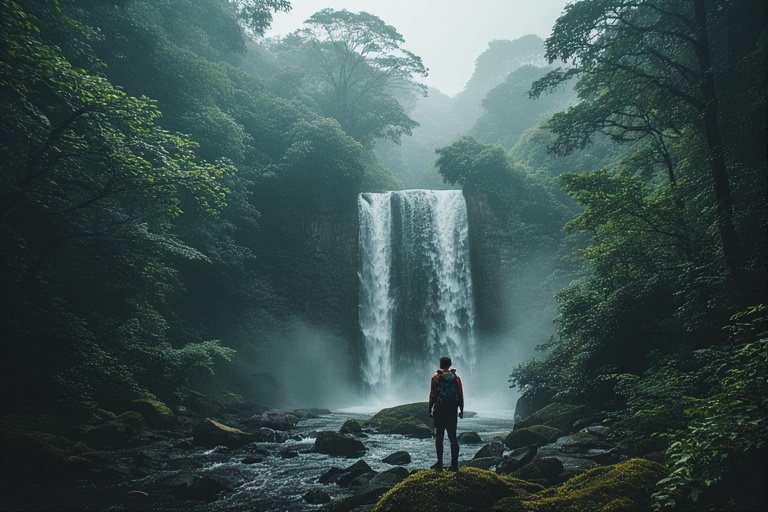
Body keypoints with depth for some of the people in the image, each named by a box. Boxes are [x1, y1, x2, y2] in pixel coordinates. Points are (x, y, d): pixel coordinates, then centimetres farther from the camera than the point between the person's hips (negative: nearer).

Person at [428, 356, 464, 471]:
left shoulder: (436, 377, -2)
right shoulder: (455, 377, 5)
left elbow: (432, 395, -5)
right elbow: (461, 395, 4)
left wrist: (430, 410, 1)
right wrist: (461, 410, 12)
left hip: (439, 410, -2)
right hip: (452, 411, 2)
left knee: (439, 437, 2)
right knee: (453, 437, 6)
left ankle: (440, 464, 0)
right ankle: (454, 464, 4)